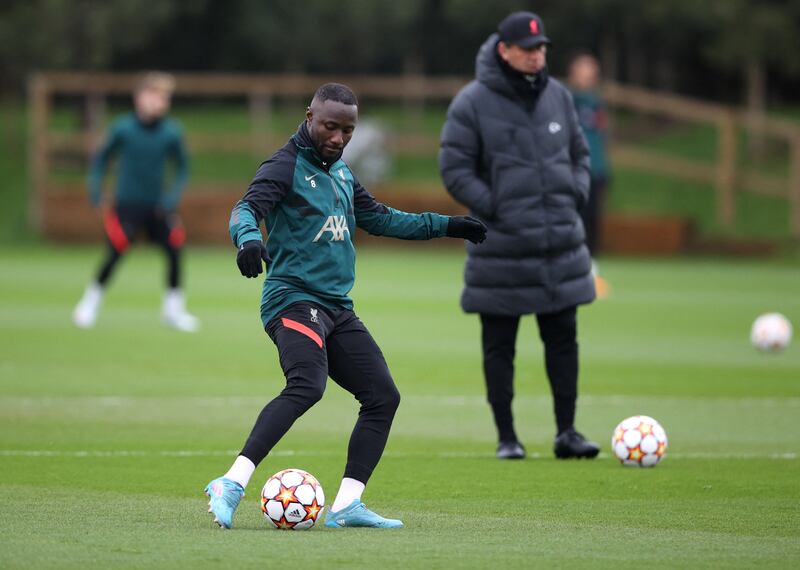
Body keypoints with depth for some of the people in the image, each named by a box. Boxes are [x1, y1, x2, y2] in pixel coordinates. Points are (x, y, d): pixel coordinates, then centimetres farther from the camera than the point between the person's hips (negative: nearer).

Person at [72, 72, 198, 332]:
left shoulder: (171, 132, -5)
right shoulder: (123, 128, -9)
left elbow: (182, 167, 5)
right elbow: (102, 158, 3)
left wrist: (173, 195, -9)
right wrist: (95, 185, -10)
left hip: (157, 206, 2)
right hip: (127, 204, -2)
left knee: (175, 247, -9)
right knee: (115, 252, -12)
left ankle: (174, 308, 8)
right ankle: (92, 299, 11)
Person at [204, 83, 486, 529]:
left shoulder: (341, 173, 19)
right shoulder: (286, 167, -6)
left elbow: (379, 218, 31)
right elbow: (247, 208, -21)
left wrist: (445, 225, 30)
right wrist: (249, 237, -44)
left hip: (337, 308, 9)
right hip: (294, 298, -9)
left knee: (384, 396, 3)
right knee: (308, 386, -31)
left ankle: (347, 505, 6)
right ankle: (232, 484, -36)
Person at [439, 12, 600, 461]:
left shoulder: (558, 96, 8)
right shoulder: (473, 103, -7)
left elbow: (579, 153, 19)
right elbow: (455, 170, -6)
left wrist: (577, 194, 2)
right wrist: (495, 207, -14)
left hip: (561, 243, 4)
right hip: (501, 248, -4)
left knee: (563, 339, 6)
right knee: (500, 346, 2)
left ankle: (567, 432, 14)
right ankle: (507, 437, 11)